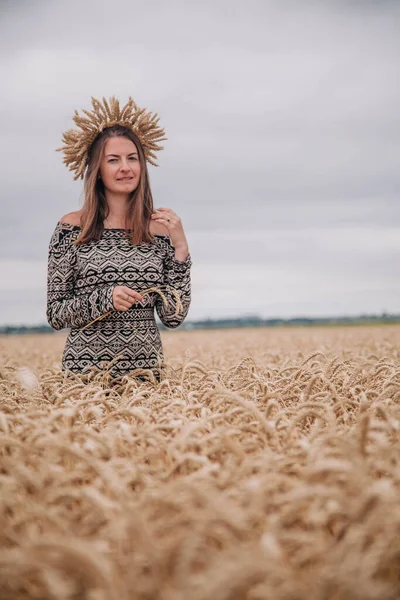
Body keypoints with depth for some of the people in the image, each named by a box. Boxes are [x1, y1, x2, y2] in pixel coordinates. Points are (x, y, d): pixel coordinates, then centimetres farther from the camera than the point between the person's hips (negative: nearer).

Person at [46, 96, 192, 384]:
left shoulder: (161, 228, 1)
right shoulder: (72, 227, -4)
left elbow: (173, 317, 0)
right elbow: (55, 315, -3)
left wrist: (180, 248, -7)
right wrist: (105, 298, -19)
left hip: (146, 370, 2)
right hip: (86, 371, -2)